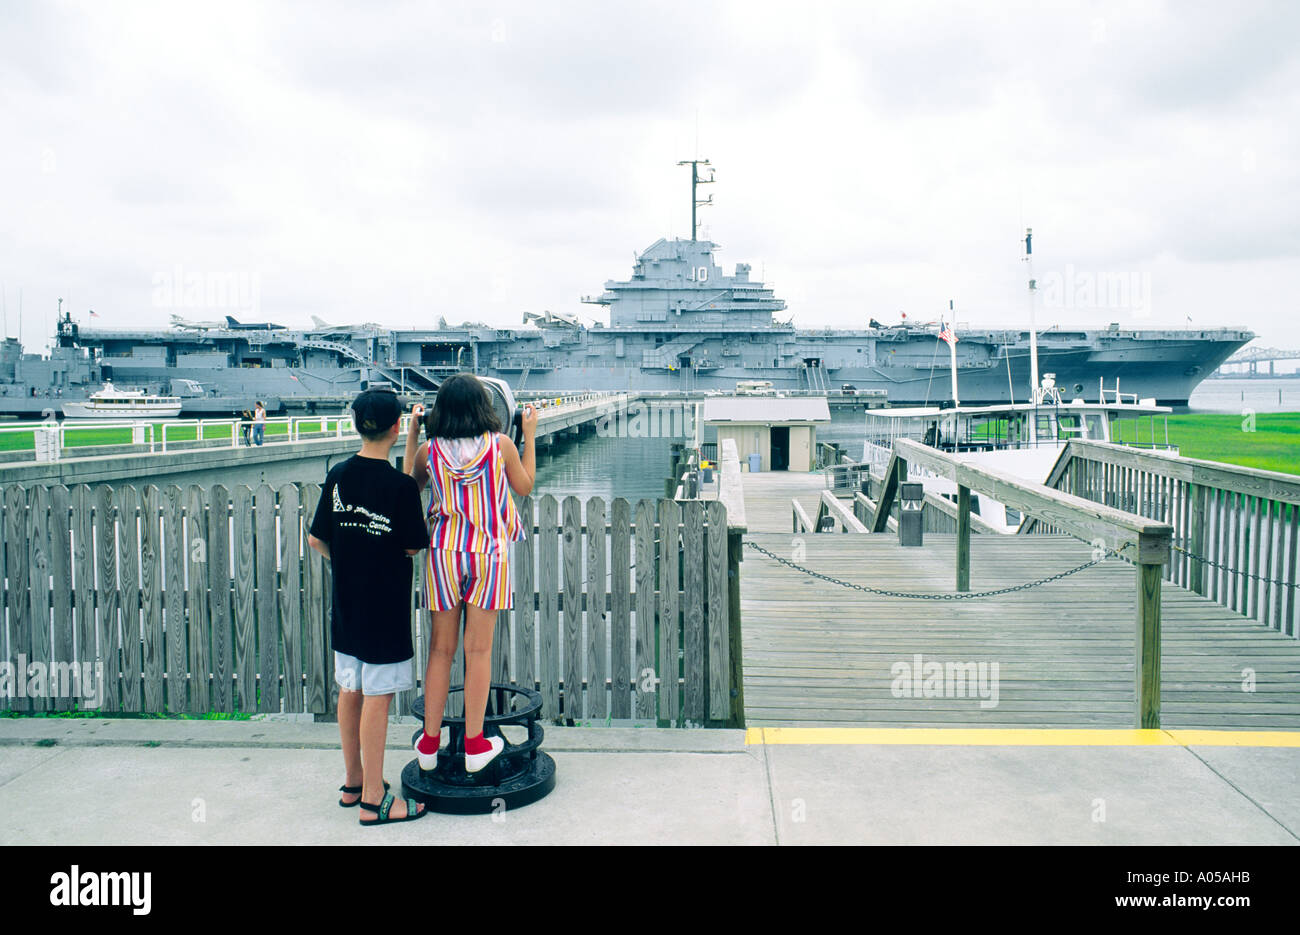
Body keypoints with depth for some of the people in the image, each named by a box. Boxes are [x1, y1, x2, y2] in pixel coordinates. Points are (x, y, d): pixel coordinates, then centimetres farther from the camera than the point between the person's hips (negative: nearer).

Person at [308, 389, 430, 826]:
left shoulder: (337, 476, 1)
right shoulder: (401, 486, -17)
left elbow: (317, 539, 6)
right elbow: (412, 547, -9)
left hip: (346, 606, 6)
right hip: (385, 608, -6)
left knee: (350, 692, 16)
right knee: (377, 697, 0)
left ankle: (353, 782, 30)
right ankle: (374, 799, 8)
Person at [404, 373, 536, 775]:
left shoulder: (429, 449, -3)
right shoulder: (500, 444, -7)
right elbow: (524, 486, 8)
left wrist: (411, 436, 20)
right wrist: (530, 435, 15)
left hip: (443, 551, 1)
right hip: (488, 552, -1)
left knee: (440, 649, 11)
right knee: (479, 650, 5)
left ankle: (429, 743, 18)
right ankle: (475, 745, 12)